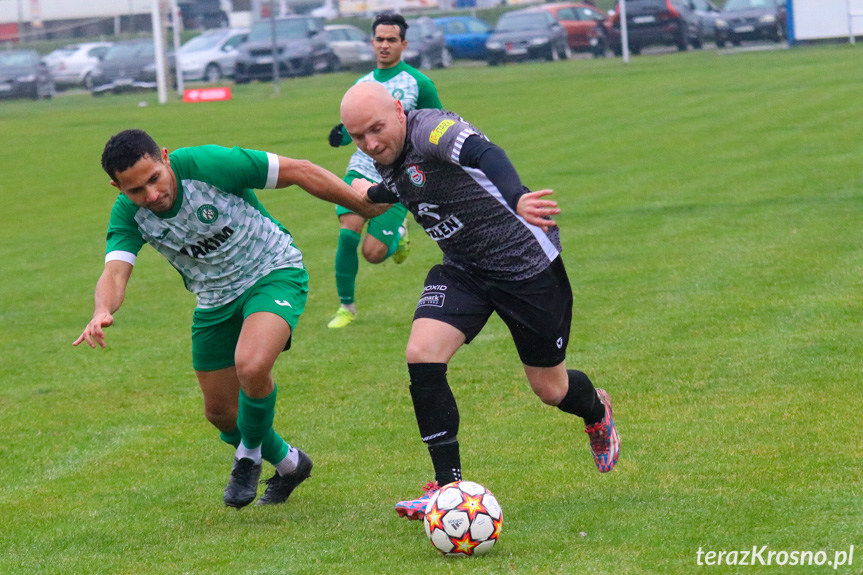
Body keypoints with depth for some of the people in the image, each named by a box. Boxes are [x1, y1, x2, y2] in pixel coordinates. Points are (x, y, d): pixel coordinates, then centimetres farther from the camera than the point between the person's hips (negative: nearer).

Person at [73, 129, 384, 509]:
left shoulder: (208, 165, -28)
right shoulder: (128, 214, -15)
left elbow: (300, 172, -20)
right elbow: (115, 272, -29)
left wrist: (365, 206, -13)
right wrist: (102, 312, -53)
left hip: (274, 274, -6)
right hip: (215, 300, 6)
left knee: (251, 366, -31)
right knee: (221, 412, 10)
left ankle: (250, 455, -2)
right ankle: (288, 464, 38)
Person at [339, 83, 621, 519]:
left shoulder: (430, 130, -25)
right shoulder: (388, 160, 0)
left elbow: (485, 155, -46)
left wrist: (516, 198, -67)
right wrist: (372, 195, 46)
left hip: (526, 263, -7)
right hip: (463, 271, 7)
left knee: (550, 389, 7)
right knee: (421, 355, -17)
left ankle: (596, 412, 45)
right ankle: (449, 485, -9)